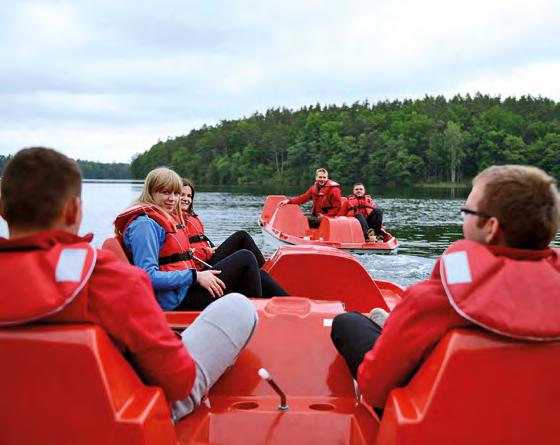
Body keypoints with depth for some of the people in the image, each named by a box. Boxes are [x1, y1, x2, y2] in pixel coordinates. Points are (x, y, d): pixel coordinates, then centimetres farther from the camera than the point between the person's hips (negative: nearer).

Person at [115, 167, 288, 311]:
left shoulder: (168, 219, 18)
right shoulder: (145, 225, -13)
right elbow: (148, 276, -22)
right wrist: (195, 276, -22)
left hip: (185, 291, 10)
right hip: (176, 302, -10)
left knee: (255, 275, 7)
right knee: (245, 258, -11)